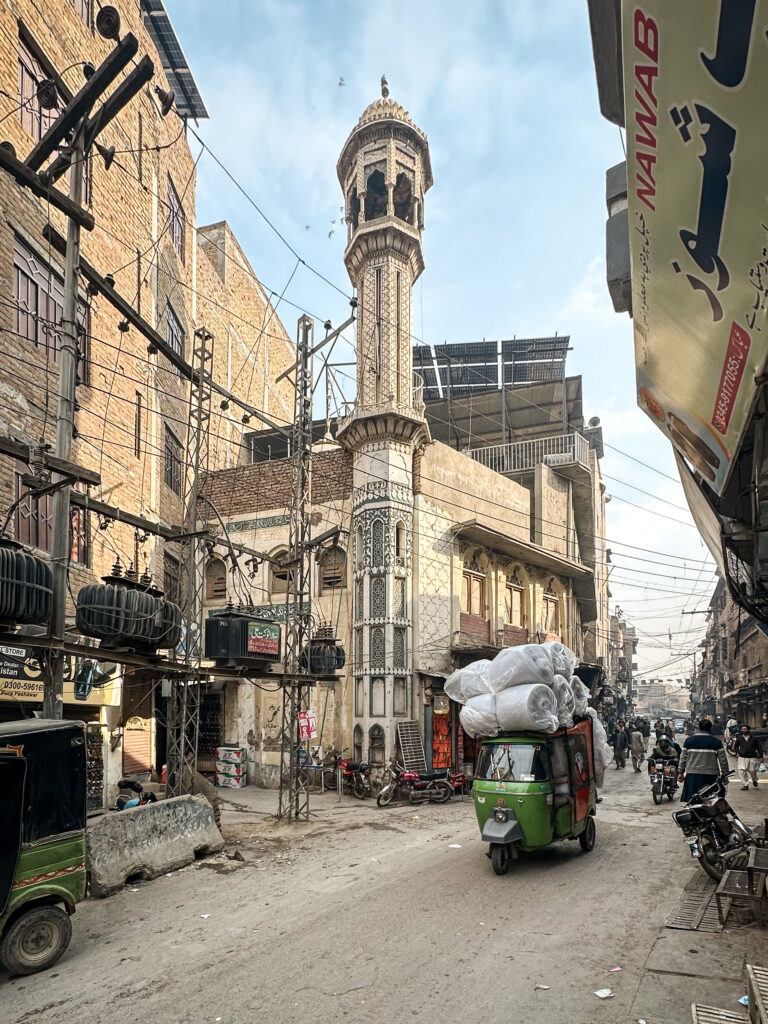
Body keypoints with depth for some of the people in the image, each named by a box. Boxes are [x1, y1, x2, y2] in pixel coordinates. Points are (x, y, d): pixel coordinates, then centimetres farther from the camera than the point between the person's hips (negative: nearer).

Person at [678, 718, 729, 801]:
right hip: (710, 776, -2)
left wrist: (680, 772, 15)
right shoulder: (716, 741, 0)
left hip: (692, 775, 2)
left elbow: (683, 758, 8)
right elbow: (723, 760, 1)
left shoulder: (689, 740, 5)